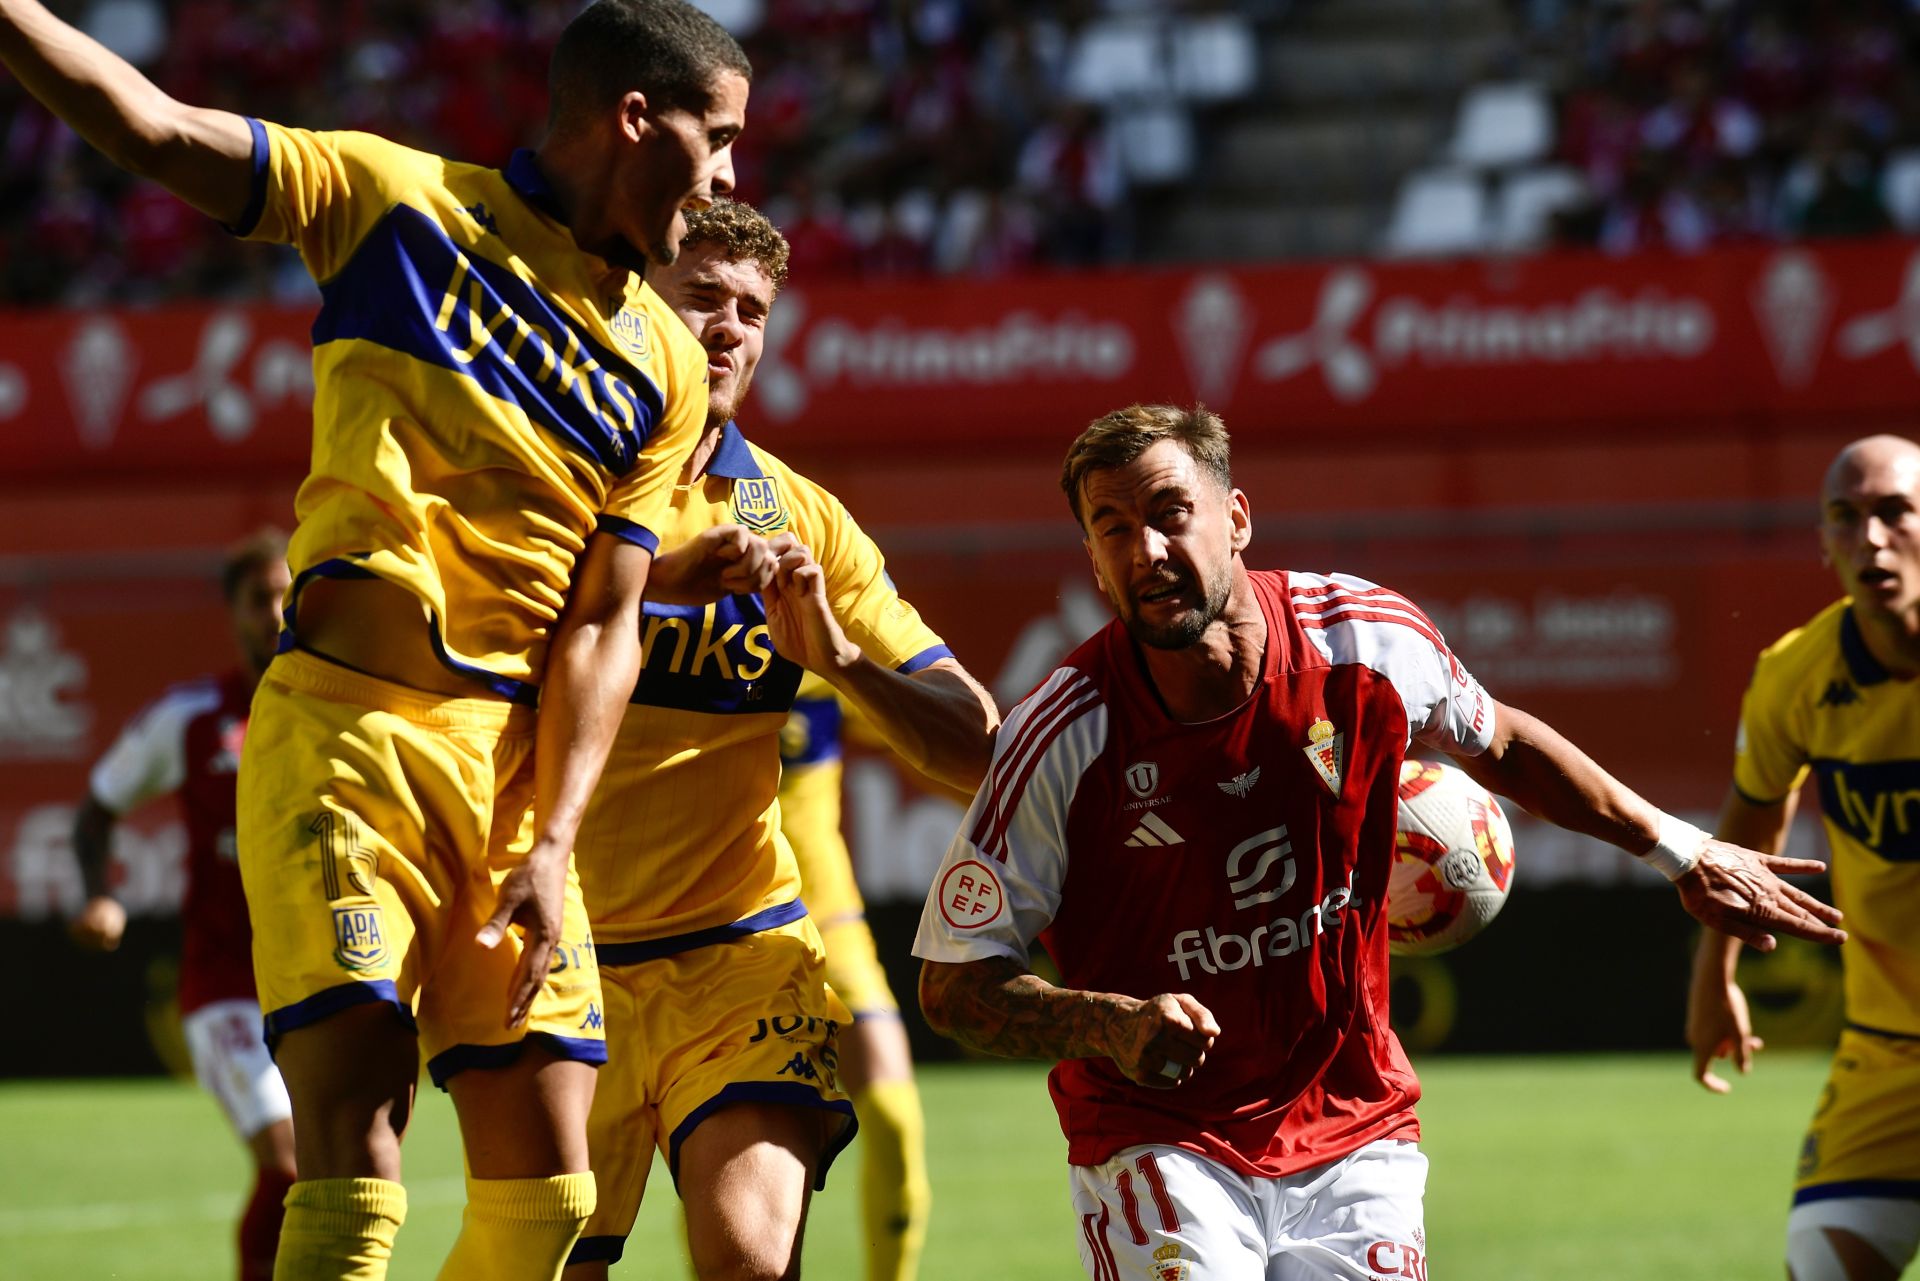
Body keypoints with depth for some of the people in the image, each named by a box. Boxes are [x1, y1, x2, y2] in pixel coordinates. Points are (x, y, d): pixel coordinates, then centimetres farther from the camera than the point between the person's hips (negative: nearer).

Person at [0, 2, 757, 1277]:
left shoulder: (666, 368, 12)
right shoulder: (399, 201, 5)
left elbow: (603, 625, 5)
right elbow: (153, 128, 0)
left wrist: (552, 845, -7)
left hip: (514, 760, 4)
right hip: (345, 734, -4)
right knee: (356, 1166, -18)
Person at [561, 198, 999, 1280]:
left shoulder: (802, 518, 7)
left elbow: (978, 746, 5)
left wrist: (837, 654, -13)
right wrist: (652, 577, -27)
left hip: (743, 957, 1)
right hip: (563, 961, -1)